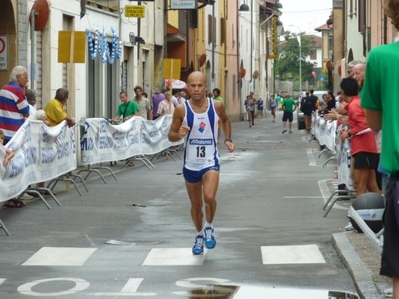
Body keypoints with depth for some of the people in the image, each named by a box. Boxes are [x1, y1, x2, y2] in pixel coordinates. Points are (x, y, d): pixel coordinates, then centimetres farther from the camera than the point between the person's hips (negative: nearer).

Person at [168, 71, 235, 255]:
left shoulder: (216, 106, -6)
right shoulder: (181, 110, -9)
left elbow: (226, 120, 17)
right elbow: (171, 136, -1)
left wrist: (228, 139, 5)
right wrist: (179, 135, -23)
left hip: (210, 162, -1)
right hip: (191, 164, 1)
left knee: (209, 197, -23)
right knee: (196, 205, 13)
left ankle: (209, 228, 6)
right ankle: (199, 235, 39)